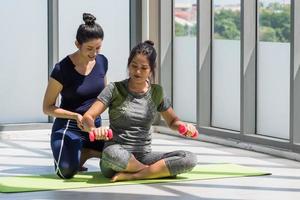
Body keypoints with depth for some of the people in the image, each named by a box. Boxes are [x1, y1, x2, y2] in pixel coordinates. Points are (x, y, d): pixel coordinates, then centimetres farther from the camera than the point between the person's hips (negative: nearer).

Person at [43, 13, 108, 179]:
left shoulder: (102, 61, 1)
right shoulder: (63, 69, -16)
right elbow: (47, 108, -9)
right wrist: (76, 116, -23)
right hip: (68, 128, -6)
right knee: (67, 171, -30)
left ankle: (84, 153, 11)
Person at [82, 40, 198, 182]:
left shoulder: (156, 92, 9)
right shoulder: (115, 89, -1)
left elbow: (172, 121, 22)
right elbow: (87, 117, -7)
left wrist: (184, 126, -3)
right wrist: (94, 129, -32)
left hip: (143, 156, 3)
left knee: (190, 159, -21)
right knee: (112, 153, -41)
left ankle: (130, 176, -23)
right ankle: (157, 171, -17)